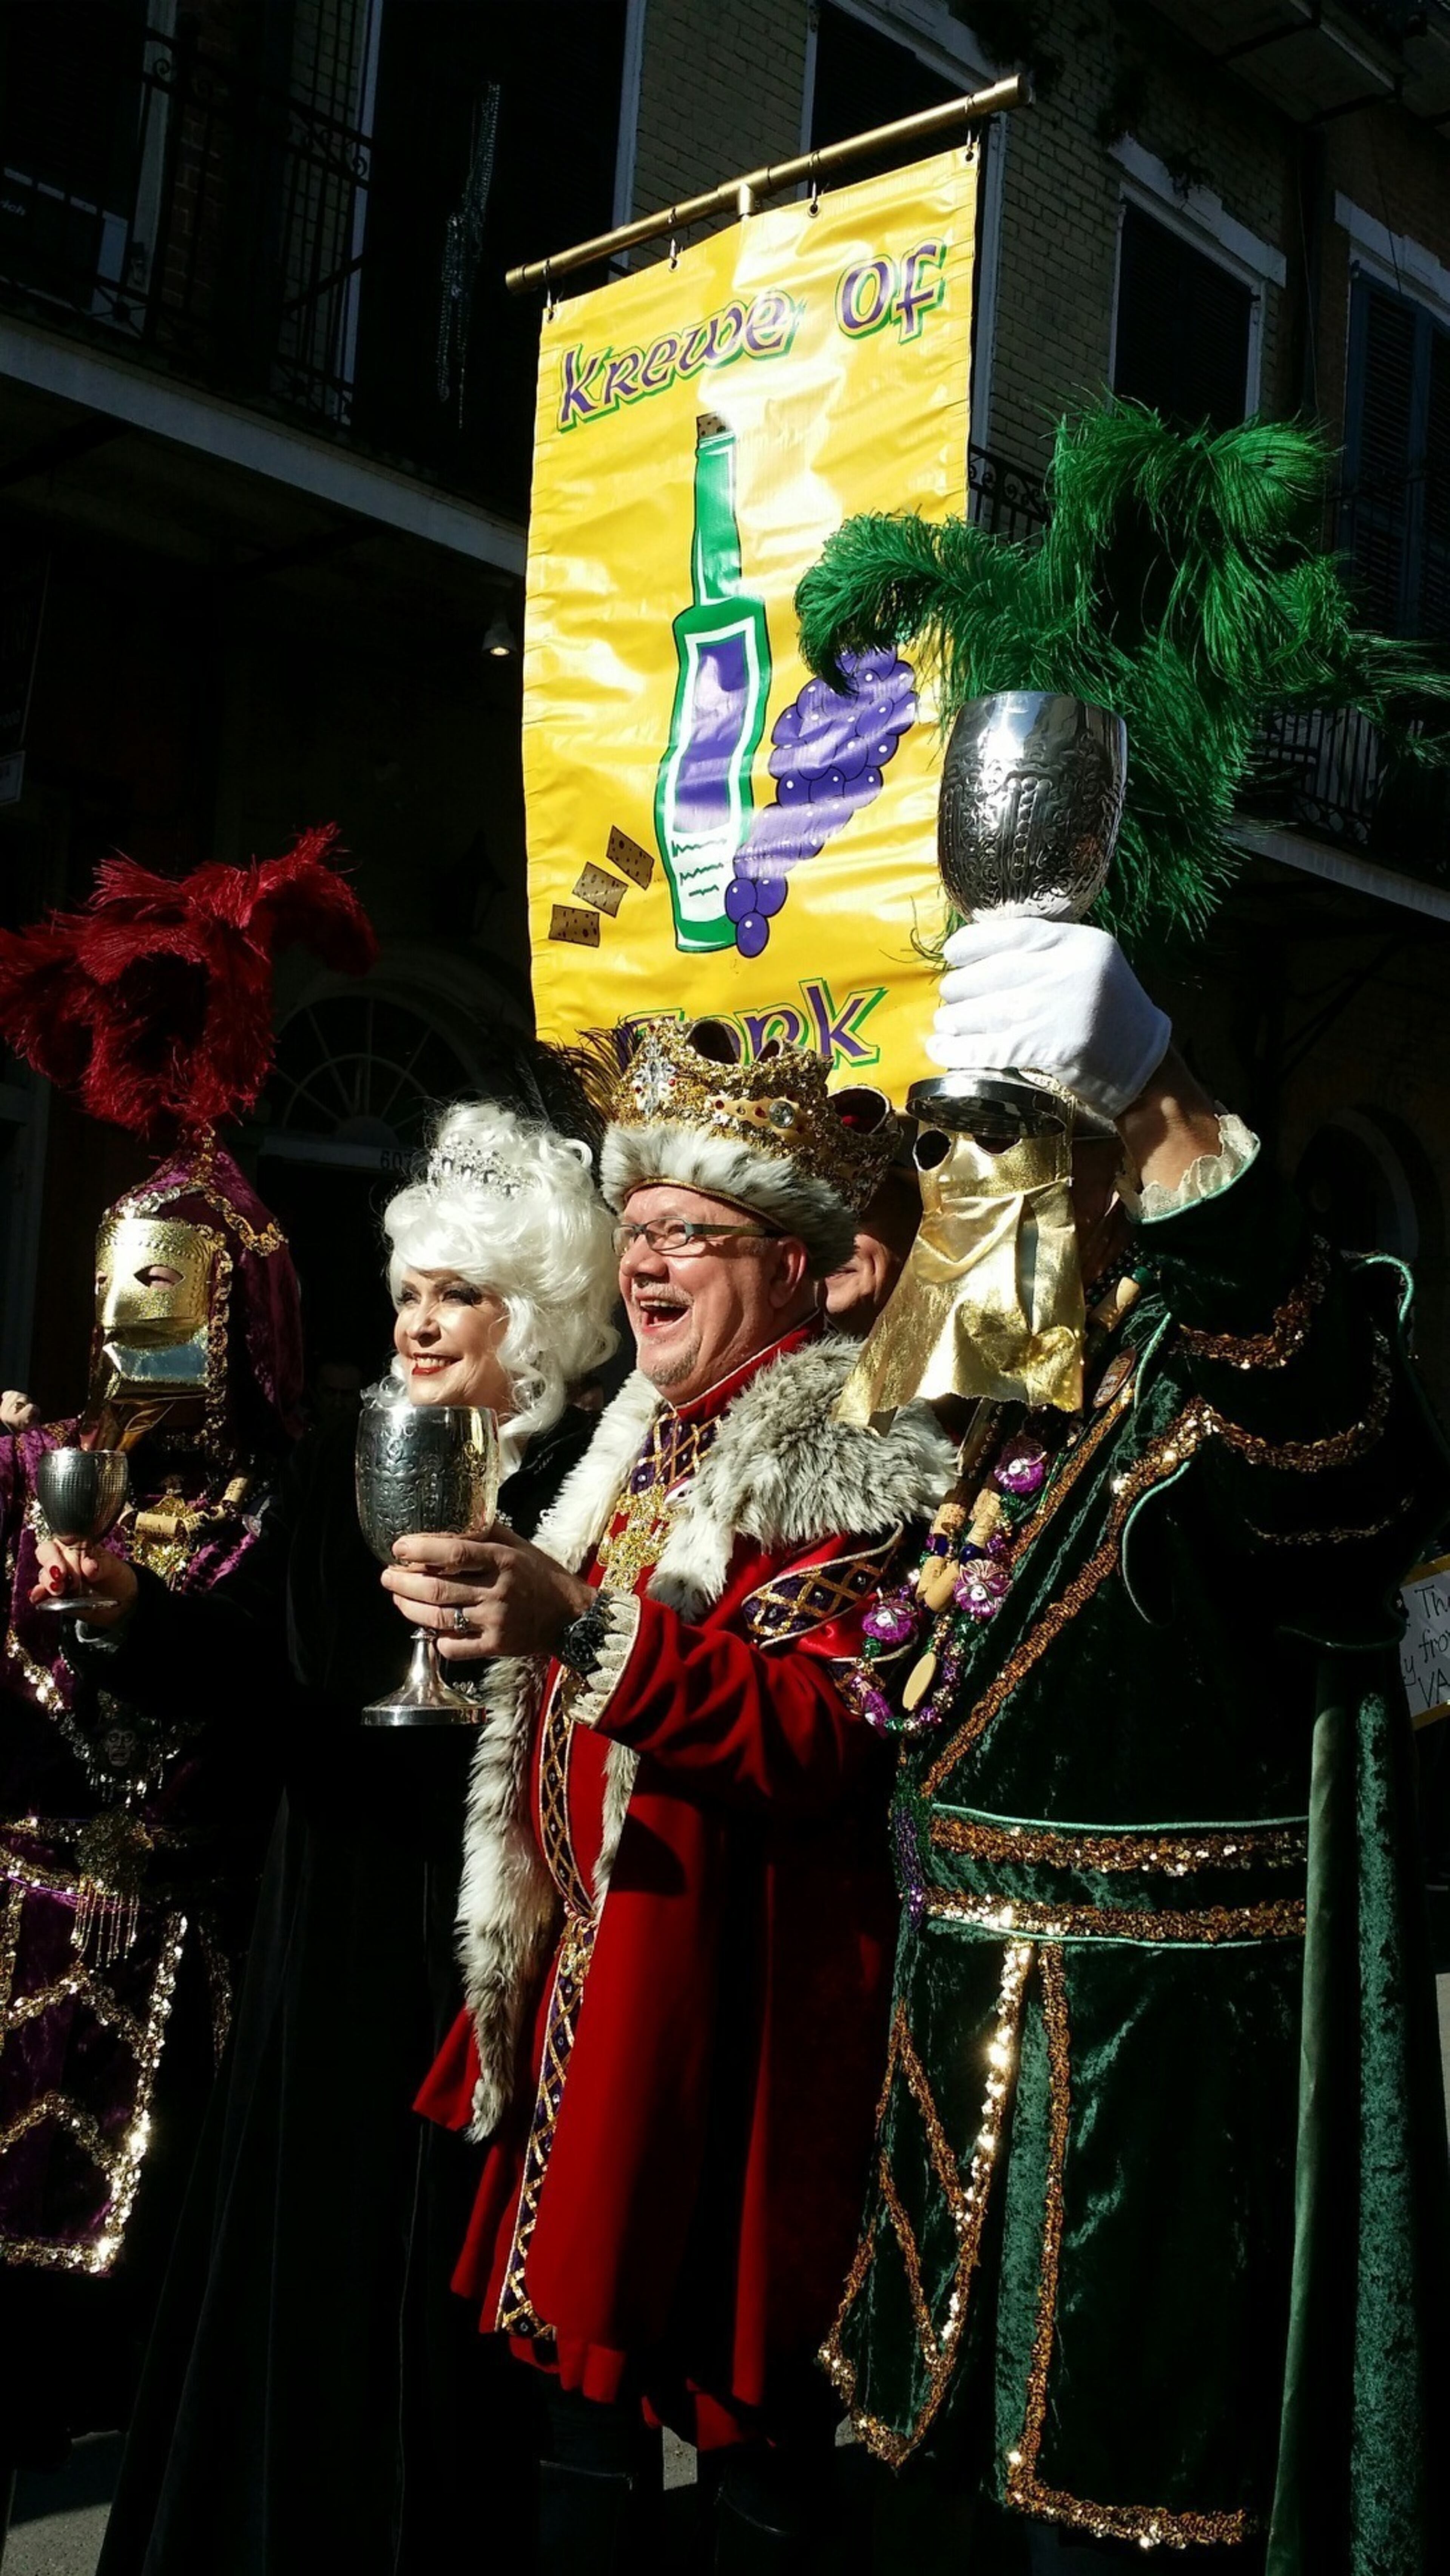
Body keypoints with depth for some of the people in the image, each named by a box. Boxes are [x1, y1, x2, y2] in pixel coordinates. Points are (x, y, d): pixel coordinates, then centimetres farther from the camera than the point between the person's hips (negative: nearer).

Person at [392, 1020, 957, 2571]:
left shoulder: (844, 1461, -11)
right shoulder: (640, 1441, 15)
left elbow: (829, 1738, -26)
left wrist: (580, 1625, -32)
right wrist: (499, 1633, 13)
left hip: (741, 1968, -8)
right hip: (585, 1958, 8)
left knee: (739, 2373, 1)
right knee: (579, 2326, 14)